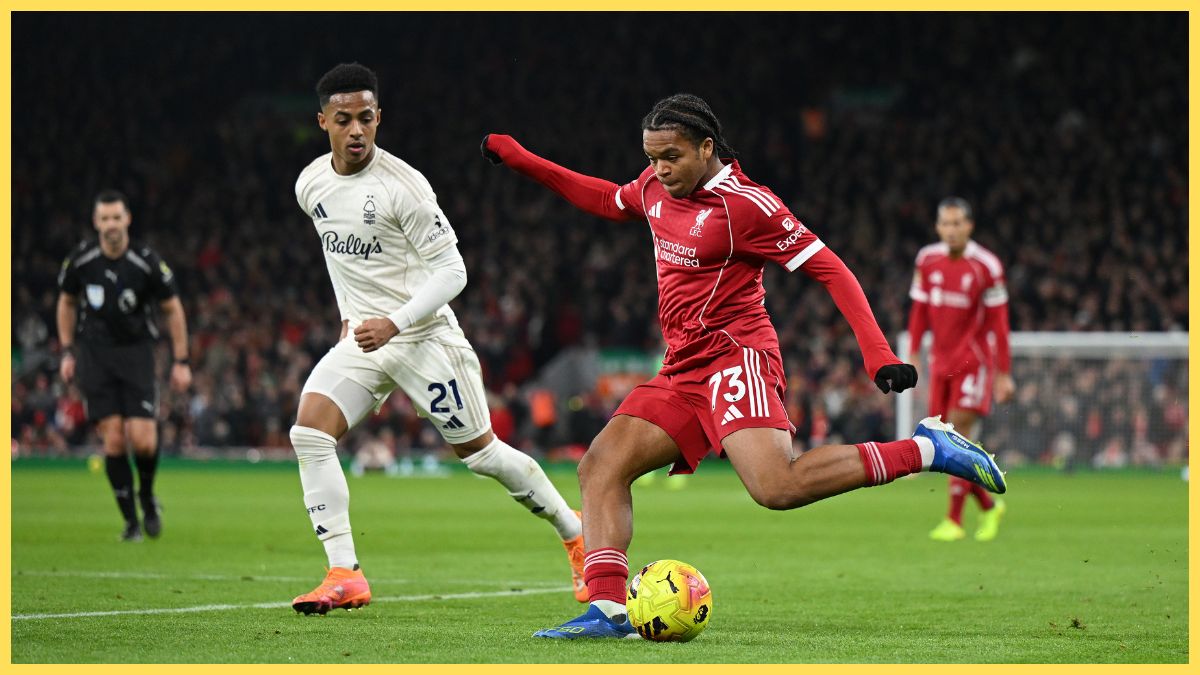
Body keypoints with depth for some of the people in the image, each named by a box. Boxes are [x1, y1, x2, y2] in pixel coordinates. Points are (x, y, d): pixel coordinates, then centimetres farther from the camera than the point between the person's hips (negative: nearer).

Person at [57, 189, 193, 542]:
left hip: (136, 351, -1)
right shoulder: (80, 260, -5)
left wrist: (180, 362, 0)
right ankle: (131, 521, 2)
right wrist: (67, 352, 9)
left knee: (143, 440, -12)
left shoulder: (148, 263, -11)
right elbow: (67, 302, 13)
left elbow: (173, 310, 1)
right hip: (95, 352, 1)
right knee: (114, 439, -8)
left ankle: (147, 496, 20)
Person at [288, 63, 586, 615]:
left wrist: (395, 322, -25)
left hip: (422, 337, -5)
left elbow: (451, 271, -15)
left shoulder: (403, 185, -17)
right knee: (309, 431, -16)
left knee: (479, 451, 2)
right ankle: (345, 577, -15)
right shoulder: (310, 185, 3)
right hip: (361, 337, 6)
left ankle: (576, 534, 24)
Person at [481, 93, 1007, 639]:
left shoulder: (745, 204, -12)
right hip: (681, 372, 8)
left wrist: (876, 351, -21)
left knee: (777, 487, -29)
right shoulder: (656, 187, 12)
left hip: (735, 356, -8)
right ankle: (608, 609, -16)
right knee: (599, 467, -7)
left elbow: (829, 269, -12)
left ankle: (925, 450, -18)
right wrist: (521, 160, 34)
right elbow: (608, 200, 36)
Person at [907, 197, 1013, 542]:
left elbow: (998, 322, -6)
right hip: (941, 362, 5)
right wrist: (913, 355, 4)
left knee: (959, 434, -14)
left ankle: (954, 520, -11)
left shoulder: (986, 266, -10)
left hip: (974, 361, -5)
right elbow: (919, 310, 11)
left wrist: (1004, 374, -6)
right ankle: (989, 505, 22)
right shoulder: (927, 261, 3)